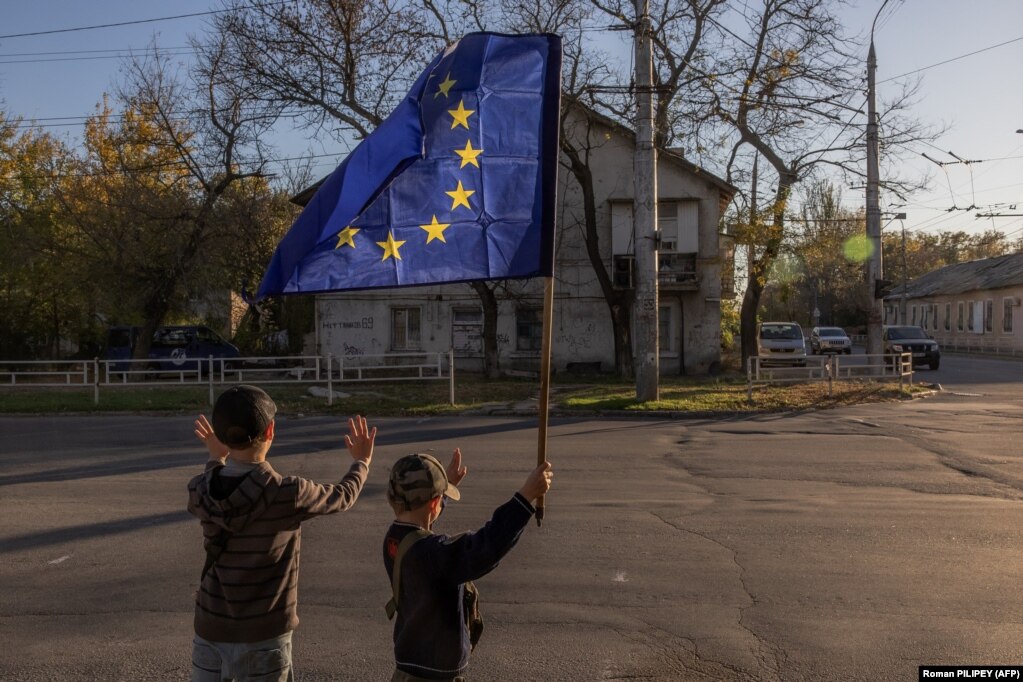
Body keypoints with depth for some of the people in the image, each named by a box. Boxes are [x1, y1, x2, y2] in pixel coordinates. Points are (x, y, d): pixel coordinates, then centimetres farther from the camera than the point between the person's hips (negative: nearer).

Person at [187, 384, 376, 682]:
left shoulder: (200, 491, -8)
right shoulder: (287, 494, -20)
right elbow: (343, 495, -1)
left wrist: (216, 459, 36)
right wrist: (362, 461, 18)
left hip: (210, 629, 5)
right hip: (261, 636, -4)